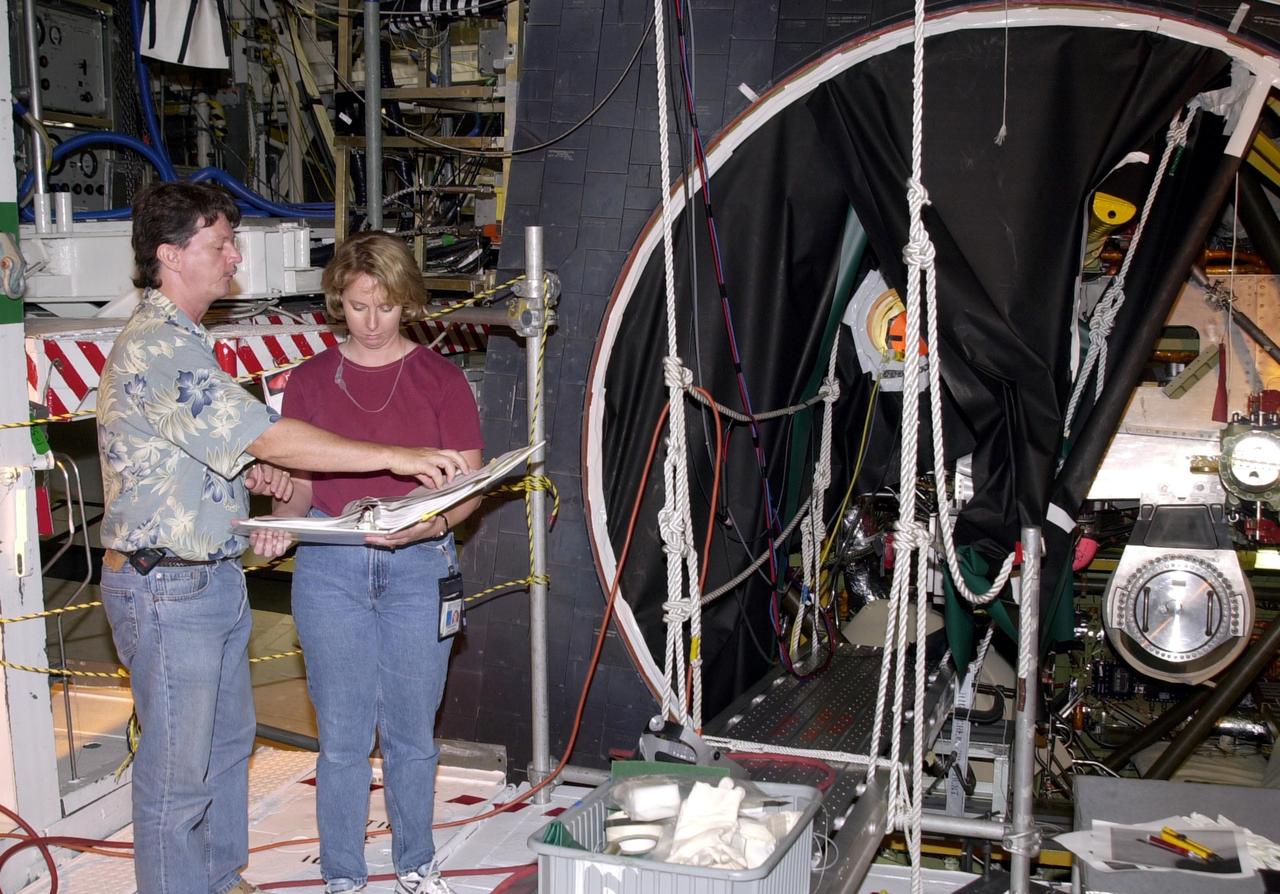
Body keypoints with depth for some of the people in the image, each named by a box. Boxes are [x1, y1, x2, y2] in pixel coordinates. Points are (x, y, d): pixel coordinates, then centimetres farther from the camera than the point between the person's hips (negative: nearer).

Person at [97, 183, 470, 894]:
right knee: (179, 767, 2)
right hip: (167, 588, -10)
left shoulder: (183, 341, 14)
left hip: (216, 577, 11)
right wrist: (395, 456, -25)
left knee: (229, 740, 21)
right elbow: (267, 438, -26)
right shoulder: (157, 348, -21)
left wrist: (256, 476, 2)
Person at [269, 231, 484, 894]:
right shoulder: (310, 380, 5)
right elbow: (298, 482, 9)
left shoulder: (439, 378, 1)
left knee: (411, 732, 10)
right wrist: (281, 519, -13)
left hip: (419, 567, 0)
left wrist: (433, 523, -21)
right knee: (342, 736, 5)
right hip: (329, 568, 1)